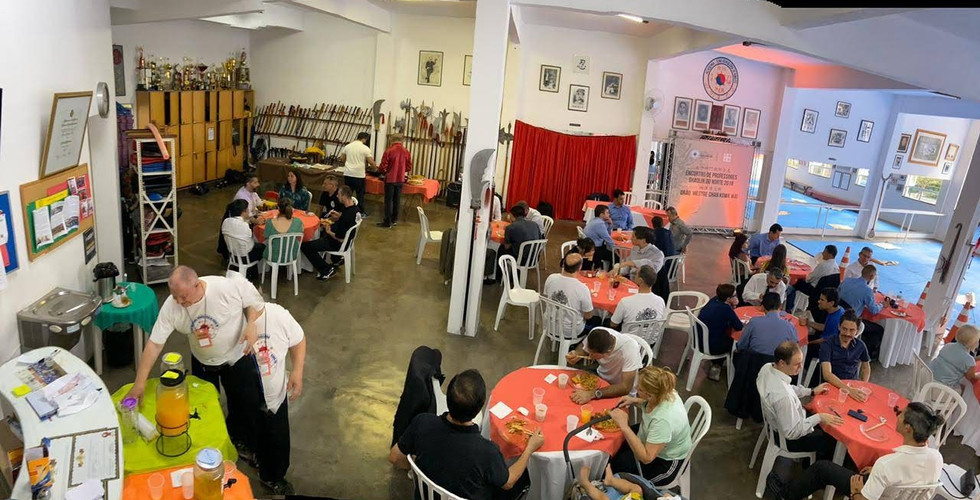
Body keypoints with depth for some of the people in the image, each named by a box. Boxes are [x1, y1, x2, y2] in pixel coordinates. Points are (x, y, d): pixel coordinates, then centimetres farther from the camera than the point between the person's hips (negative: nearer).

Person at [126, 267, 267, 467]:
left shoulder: (231, 286, -33)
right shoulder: (170, 307, -24)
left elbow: (256, 302, -16)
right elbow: (154, 344, -20)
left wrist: (252, 324, -34)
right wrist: (140, 382, -22)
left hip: (238, 356, -2)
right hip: (202, 362, 2)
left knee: (248, 404, 10)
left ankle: (247, 445, 38)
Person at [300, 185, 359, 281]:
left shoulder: (347, 215, -34)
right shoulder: (353, 207, -5)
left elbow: (341, 239, -28)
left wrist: (329, 232, -13)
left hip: (338, 243, -10)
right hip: (346, 237, 10)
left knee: (305, 246, -10)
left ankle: (327, 270, -3)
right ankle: (337, 259, 32)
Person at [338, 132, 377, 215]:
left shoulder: (347, 146, 7)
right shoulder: (365, 149, -7)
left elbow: (342, 160, 13)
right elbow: (371, 162, -7)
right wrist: (376, 168, 13)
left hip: (348, 174, 4)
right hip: (359, 175, -4)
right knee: (360, 194, 8)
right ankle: (361, 212, 14)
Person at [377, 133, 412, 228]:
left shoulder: (389, 151, -14)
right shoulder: (406, 152, -3)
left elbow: (382, 167, -12)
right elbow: (409, 167, 4)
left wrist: (384, 173, 10)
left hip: (390, 179, -4)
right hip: (400, 180, 4)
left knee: (388, 200, 3)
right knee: (397, 200, 14)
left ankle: (387, 222, 5)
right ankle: (394, 220, 23)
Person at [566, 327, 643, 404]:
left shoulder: (630, 348, -35)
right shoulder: (596, 333, -23)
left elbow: (625, 387, -35)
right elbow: (583, 348, -1)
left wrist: (592, 394, -43)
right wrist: (575, 354, -23)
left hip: (621, 392, -5)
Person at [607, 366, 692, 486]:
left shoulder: (664, 420, -42)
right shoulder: (663, 392, -20)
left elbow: (646, 458, -35)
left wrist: (624, 426, -40)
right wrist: (635, 401, -9)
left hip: (665, 463, -8)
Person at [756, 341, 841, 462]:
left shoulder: (767, 367, -16)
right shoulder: (783, 396, -41)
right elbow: (791, 433, -29)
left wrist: (811, 391, 5)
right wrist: (818, 418, -24)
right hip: (790, 439, -8)